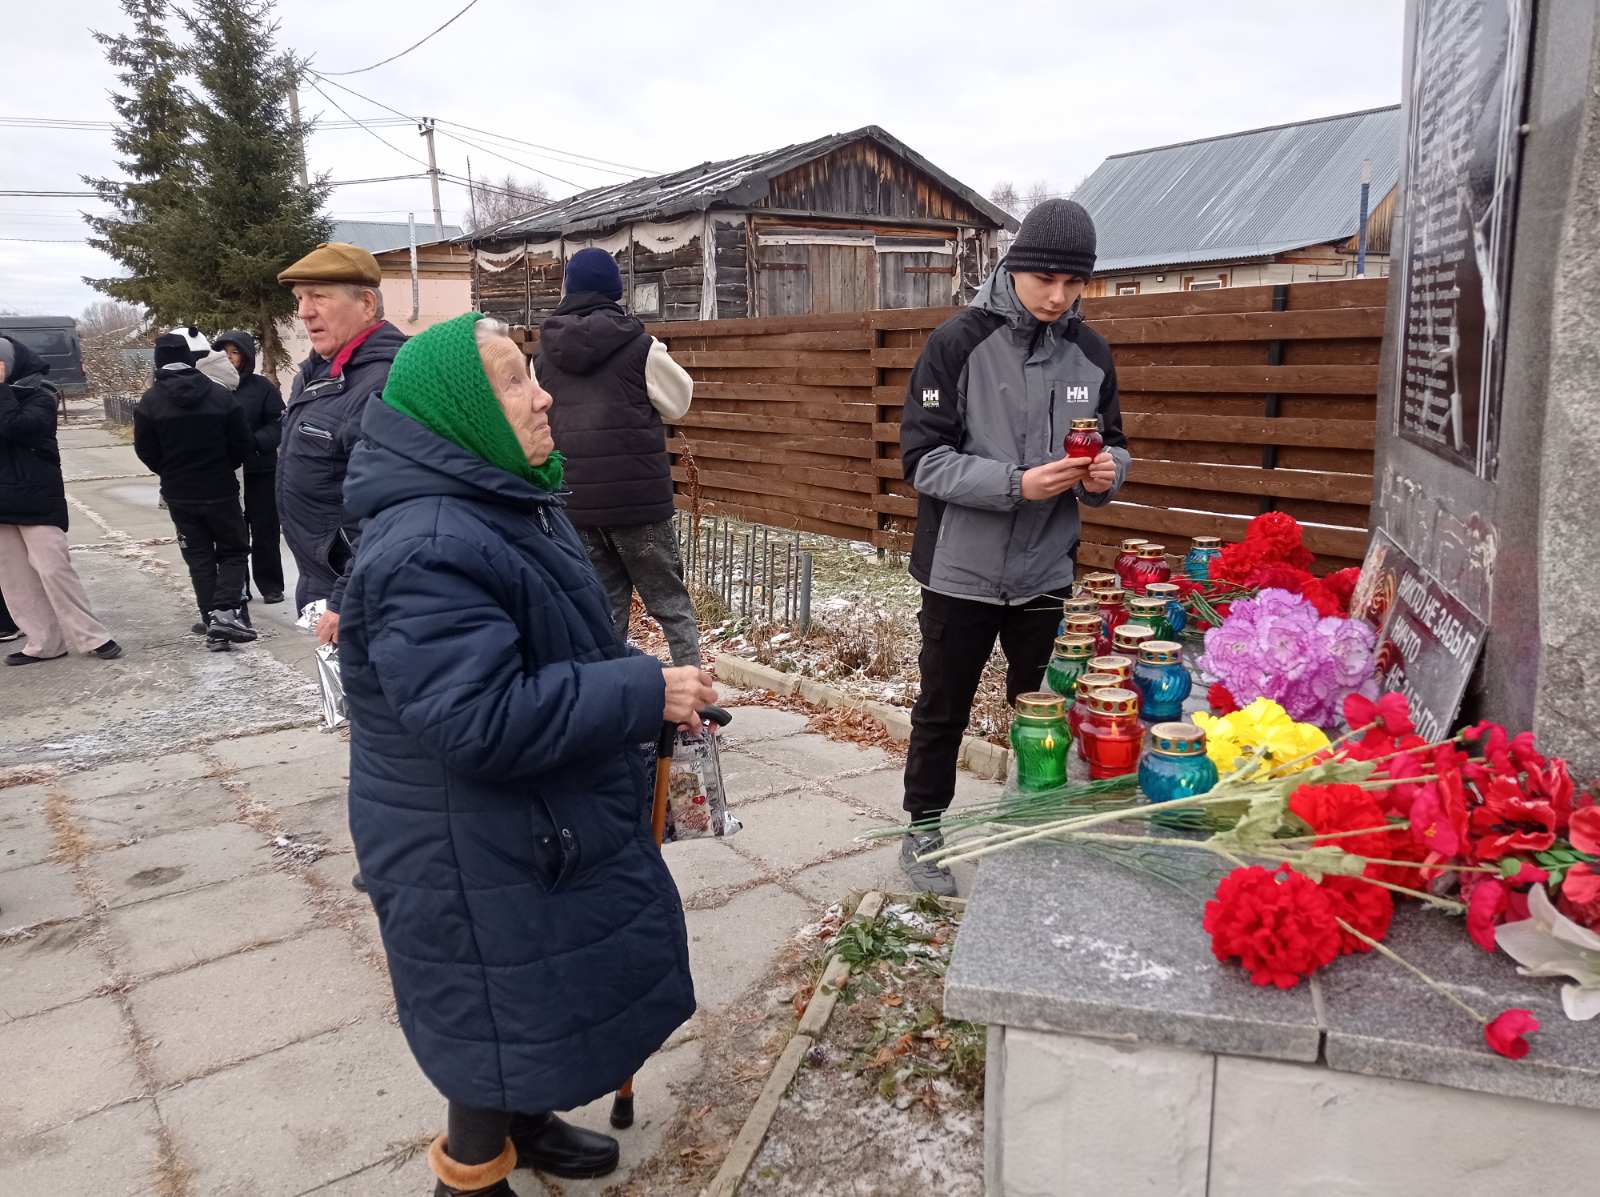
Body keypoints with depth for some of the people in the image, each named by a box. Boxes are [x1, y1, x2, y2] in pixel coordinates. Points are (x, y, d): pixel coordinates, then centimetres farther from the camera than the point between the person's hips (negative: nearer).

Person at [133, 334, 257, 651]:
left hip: (179, 494, 1)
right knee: (233, 551, 11)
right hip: (220, 490, -1)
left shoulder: (150, 401, -6)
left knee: (199, 559, 10)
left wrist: (171, 473, 17)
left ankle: (213, 626, 8)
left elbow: (145, 450, -2)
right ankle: (225, 611, -10)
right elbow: (241, 444, -5)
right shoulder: (219, 394, -8)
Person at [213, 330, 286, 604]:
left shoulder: (262, 386, -5)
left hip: (259, 472, -2)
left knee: (264, 531, 6)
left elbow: (279, 426, -9)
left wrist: (252, 442, -21)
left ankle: (271, 586, 18)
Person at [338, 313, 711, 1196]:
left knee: (538, 998, 25)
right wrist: (645, 694, -28)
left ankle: (521, 1121, 49)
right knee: (503, 1012, 10)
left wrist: (646, 686, 8)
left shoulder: (507, 505, 6)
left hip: (540, 830, 10)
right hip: (474, 855, -10)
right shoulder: (428, 550, -29)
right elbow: (480, 720, -34)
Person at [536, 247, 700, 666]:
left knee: (604, 606, 13)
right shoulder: (640, 348, -8)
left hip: (575, 502, 4)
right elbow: (678, 402, 3)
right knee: (670, 602, 6)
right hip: (637, 498, -4)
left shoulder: (545, 354, 5)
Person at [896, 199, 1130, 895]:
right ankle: (922, 831, 32)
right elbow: (924, 457, -16)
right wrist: (1017, 483, -27)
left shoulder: (1089, 352, 2)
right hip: (962, 570, -3)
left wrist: (1106, 472, -14)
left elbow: (1112, 445, 11)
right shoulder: (958, 342, -12)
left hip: (1047, 572, 4)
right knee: (943, 712, 12)